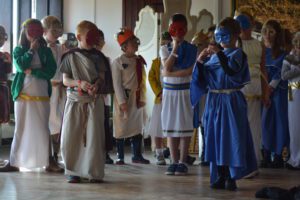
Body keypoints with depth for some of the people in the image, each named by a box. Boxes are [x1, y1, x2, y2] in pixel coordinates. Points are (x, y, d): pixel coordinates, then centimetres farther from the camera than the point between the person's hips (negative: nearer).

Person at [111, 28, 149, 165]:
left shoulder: (139, 61, 9)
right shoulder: (118, 62, -8)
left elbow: (143, 80, 9)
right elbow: (117, 83, -12)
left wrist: (142, 98, 0)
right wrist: (122, 101, -18)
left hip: (136, 98, 6)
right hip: (124, 97, -6)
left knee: (137, 127, 9)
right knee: (121, 127, -1)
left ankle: (137, 155, 17)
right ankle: (120, 157, 7)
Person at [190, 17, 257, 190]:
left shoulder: (237, 54, -4)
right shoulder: (213, 56, 12)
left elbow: (231, 70, -24)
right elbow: (202, 78, 11)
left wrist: (219, 53, -28)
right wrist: (200, 62, -3)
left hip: (231, 101, -6)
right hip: (214, 101, 6)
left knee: (232, 137, -4)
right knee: (215, 137, 7)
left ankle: (232, 178, 1)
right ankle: (220, 177, 15)